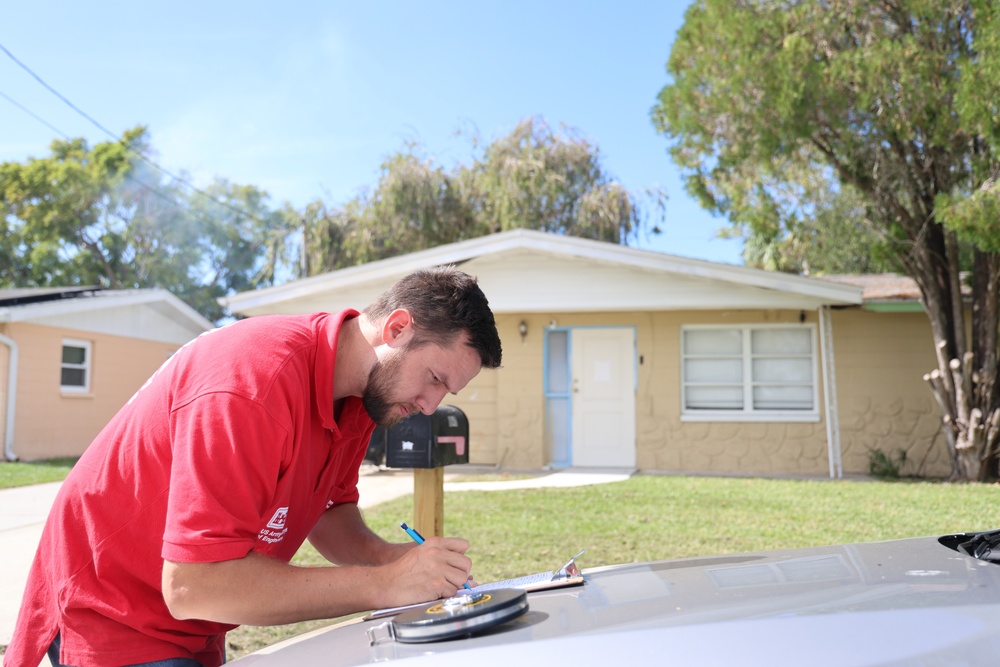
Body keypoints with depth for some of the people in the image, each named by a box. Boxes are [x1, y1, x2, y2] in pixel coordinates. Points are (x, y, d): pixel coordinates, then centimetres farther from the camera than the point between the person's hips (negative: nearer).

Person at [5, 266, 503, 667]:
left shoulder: (359, 391, -4)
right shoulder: (258, 380, -31)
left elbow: (331, 511, 4)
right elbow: (193, 585, -32)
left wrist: (388, 557, -16)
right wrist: (382, 584, -31)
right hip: (113, 619, -7)